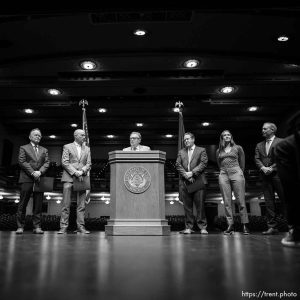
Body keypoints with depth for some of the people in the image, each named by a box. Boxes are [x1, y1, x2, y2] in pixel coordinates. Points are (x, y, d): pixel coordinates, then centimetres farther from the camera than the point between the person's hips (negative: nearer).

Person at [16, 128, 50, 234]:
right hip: (27, 179, -3)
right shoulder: (24, 148, 11)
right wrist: (32, 172, -12)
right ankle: (20, 226, 5)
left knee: (38, 205, 0)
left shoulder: (44, 150, 20)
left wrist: (40, 172, -9)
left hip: (39, 179, 3)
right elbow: (22, 162, -2)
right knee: (23, 204, -2)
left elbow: (47, 162, 9)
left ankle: (37, 227, 3)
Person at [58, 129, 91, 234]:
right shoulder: (67, 147, 9)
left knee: (81, 205, 0)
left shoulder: (87, 149, 18)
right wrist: (75, 172, -12)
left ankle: (80, 227, 4)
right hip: (69, 178, -3)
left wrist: (81, 171, -8)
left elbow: (88, 164, 11)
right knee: (66, 204, -4)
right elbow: (64, 162, -1)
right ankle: (63, 227, 1)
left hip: (81, 178, 3)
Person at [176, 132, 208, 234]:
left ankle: (202, 227, 6)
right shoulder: (181, 152, 19)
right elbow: (178, 165, 7)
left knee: (200, 205, -3)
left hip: (198, 182, -3)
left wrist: (192, 173, -12)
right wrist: (185, 175, -9)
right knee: (187, 206, 4)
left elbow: (203, 163, -3)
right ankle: (188, 227, 11)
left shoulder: (201, 150, 10)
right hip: (184, 182, 3)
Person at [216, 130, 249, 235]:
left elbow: (242, 163, 15)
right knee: (227, 202, -3)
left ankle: (245, 225, -2)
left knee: (241, 201, -6)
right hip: (223, 175, 2)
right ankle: (230, 225, -1)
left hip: (236, 173, -2)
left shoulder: (238, 148, 12)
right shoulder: (219, 151, 17)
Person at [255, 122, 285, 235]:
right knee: (269, 202, 3)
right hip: (265, 175, 5)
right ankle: (272, 226, 7)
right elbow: (257, 159, 9)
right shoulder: (259, 145, 18)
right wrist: (263, 168, -9)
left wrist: (272, 168, -14)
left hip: (277, 174, -5)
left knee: (285, 199, -3)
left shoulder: (281, 142, 3)